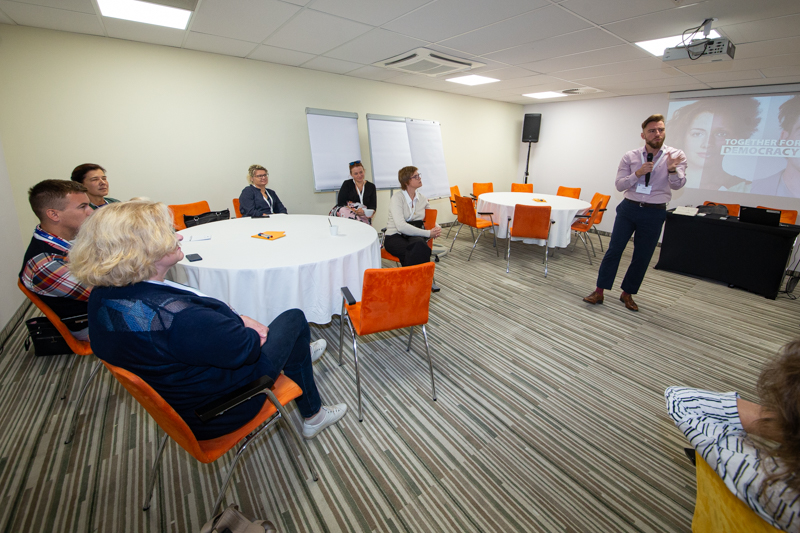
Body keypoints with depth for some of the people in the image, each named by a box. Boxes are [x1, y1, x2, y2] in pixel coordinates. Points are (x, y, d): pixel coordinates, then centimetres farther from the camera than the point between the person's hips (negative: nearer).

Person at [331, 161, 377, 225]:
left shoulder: (371, 186, 17)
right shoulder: (347, 184, 11)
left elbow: (373, 206, 10)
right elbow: (340, 202, 0)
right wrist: (355, 210, -17)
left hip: (363, 216, -1)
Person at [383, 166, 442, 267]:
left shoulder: (422, 198, 12)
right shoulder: (397, 198, -7)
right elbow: (401, 226, -20)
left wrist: (437, 228, -5)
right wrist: (428, 233, -22)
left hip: (415, 236, 4)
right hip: (395, 237, -4)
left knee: (419, 243, -33)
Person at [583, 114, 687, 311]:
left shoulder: (676, 155, -2)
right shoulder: (630, 156, 0)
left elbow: (677, 185, -11)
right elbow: (619, 185, -2)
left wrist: (672, 170, -31)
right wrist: (637, 173, -19)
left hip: (654, 213, 0)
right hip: (628, 208, 0)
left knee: (642, 257, 7)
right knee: (614, 250, -3)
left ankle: (627, 293, 22)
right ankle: (599, 292, 3)